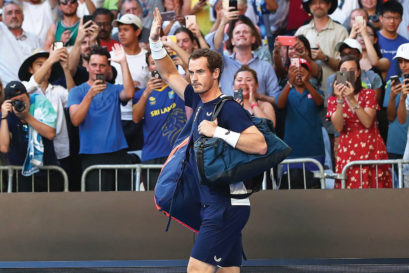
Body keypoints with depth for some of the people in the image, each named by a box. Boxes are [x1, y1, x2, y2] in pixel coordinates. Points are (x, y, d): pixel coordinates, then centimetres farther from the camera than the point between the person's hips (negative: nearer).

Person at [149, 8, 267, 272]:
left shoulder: (229, 108, -14)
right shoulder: (199, 101, 10)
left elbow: (260, 144, -25)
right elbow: (170, 74, 22)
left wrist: (219, 131, -26)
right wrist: (155, 42, 10)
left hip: (227, 206, -9)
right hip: (214, 204, 9)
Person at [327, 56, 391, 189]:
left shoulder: (368, 94, 8)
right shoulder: (333, 99, 10)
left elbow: (367, 122, -8)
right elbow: (338, 127, -6)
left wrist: (352, 99, -16)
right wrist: (340, 100, -16)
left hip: (371, 150, 0)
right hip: (348, 151, 0)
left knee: (373, 185, -9)